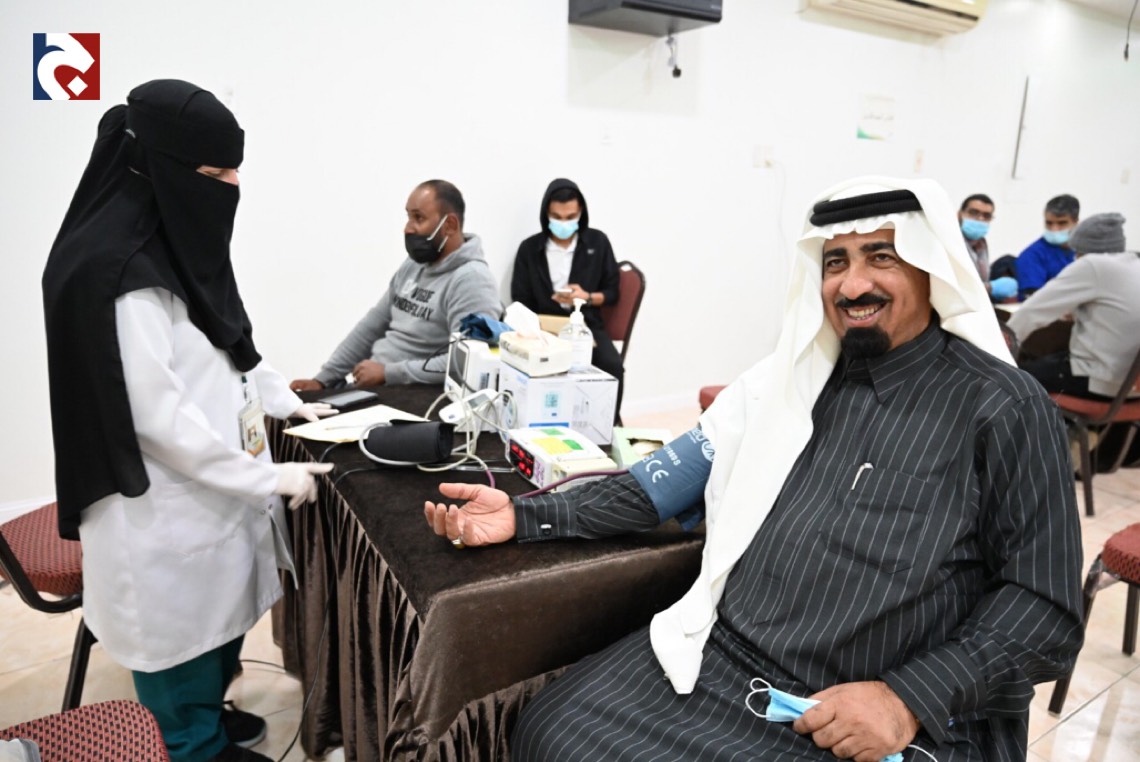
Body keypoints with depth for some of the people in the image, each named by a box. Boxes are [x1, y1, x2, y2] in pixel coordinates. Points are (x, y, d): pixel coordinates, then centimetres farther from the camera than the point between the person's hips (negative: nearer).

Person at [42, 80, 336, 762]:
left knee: (223, 609, 24)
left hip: (217, 482, 9)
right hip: (169, 504, -9)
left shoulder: (176, 243, 5)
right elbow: (158, 414, -25)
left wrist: (285, 401, 15)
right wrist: (267, 479, -20)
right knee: (182, 626, 12)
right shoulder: (117, 270, -25)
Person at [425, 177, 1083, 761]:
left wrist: (909, 701, -17)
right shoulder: (791, 375, 6)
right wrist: (526, 516, -2)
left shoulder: (1003, 409, -6)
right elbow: (671, 480, 5)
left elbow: (1047, 609, -5)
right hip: (719, 661, 4)